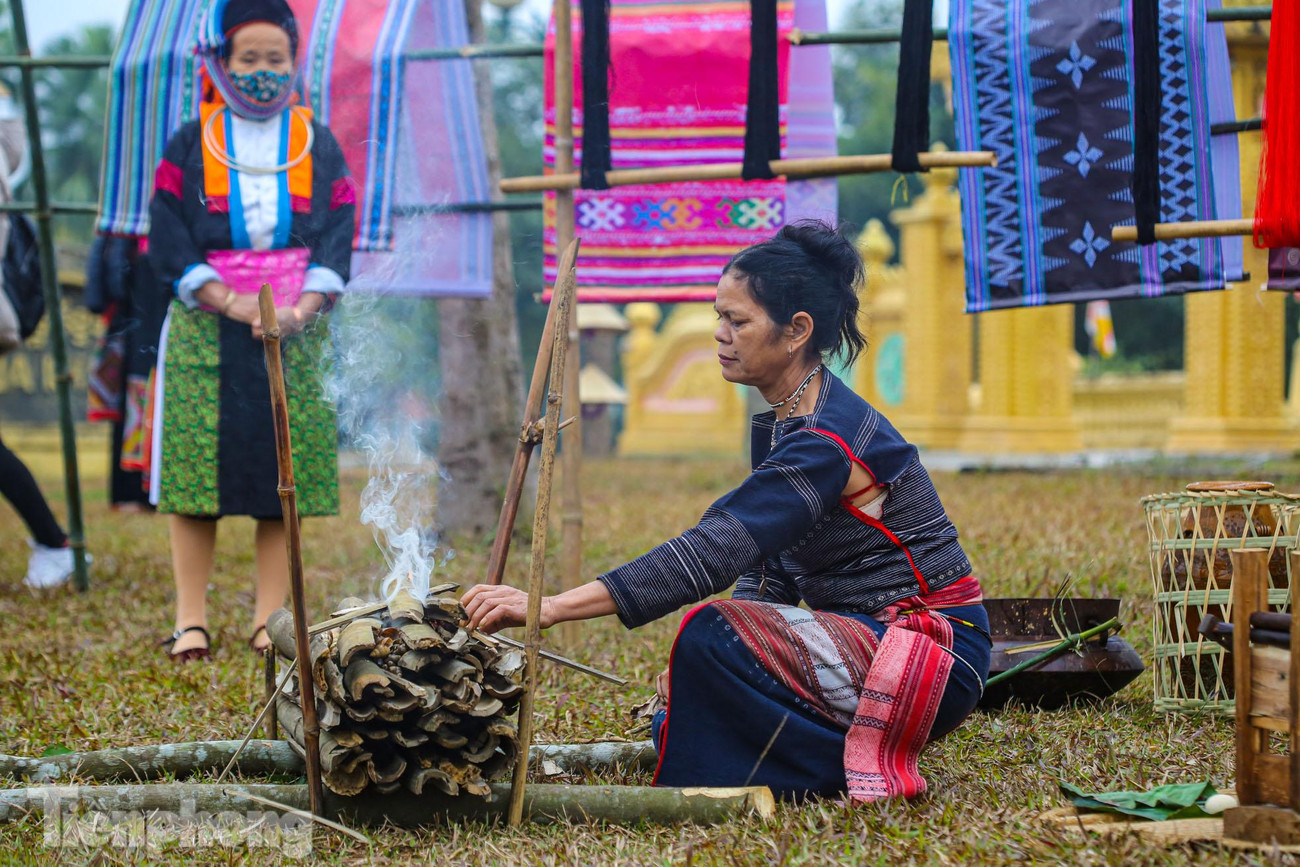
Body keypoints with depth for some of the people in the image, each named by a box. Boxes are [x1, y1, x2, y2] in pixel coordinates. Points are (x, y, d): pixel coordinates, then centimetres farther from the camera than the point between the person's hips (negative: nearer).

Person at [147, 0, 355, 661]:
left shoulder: (318, 145, 9)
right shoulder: (191, 145, 4)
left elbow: (336, 240, 4)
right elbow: (169, 244, -1)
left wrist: (301, 310, -12)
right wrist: (233, 304, -14)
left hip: (295, 329, 1)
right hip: (205, 327, -1)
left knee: (284, 479, -1)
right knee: (197, 478, -4)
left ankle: (270, 620, 5)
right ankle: (191, 620, 0)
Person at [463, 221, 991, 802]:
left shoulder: (827, 441, -23)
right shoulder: (780, 425, 10)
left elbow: (713, 551, -31)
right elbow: (767, 570, 13)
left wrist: (552, 608, -34)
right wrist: (702, 667, -4)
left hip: (937, 658, -10)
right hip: (862, 640, 10)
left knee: (713, 632, -26)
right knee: (678, 725, 1)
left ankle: (867, 771, -12)